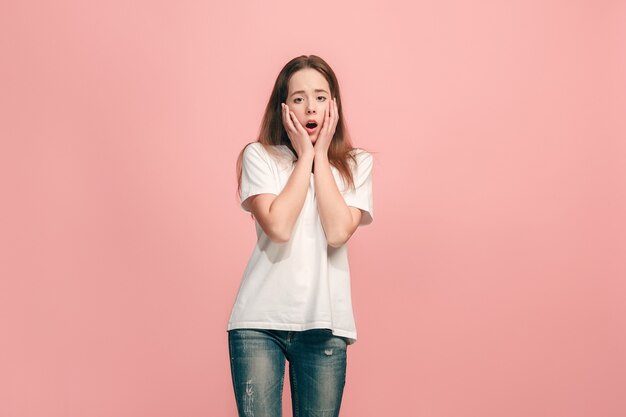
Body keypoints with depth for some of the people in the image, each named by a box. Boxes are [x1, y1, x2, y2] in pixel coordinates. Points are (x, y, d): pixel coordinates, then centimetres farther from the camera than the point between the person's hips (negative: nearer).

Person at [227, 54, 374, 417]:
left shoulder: (357, 164, 6)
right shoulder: (259, 156, 1)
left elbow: (338, 233, -10)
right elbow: (278, 227, -14)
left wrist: (321, 154, -5)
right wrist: (304, 155, -6)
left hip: (325, 324, 2)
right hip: (261, 322, -1)